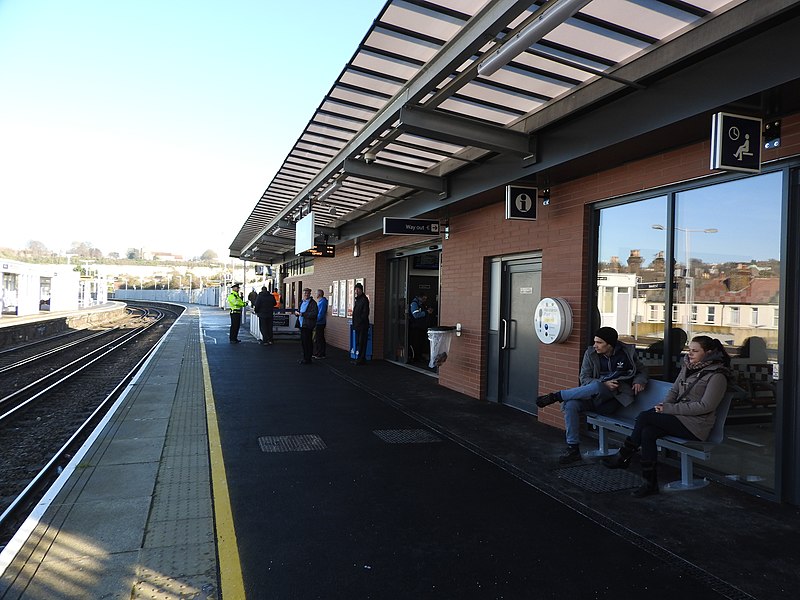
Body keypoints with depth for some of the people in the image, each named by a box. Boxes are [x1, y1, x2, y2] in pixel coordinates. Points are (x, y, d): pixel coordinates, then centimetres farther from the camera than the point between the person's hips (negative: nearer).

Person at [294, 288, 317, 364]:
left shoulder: (312, 303, -11)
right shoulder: (302, 302, 16)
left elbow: (314, 314, -21)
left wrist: (302, 314, -20)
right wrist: (297, 312, 2)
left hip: (308, 326, -8)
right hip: (302, 325, 8)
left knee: (307, 342, -3)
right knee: (303, 342, 14)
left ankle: (308, 359, 5)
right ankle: (304, 357, 26)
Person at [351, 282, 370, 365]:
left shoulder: (364, 299, -11)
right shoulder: (357, 299, 18)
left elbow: (365, 313, -18)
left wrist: (360, 322, -18)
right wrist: (354, 324, 15)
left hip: (362, 326, -10)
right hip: (357, 326, 10)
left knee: (361, 342, -7)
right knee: (358, 342, 13)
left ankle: (361, 359, -4)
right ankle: (358, 358, 19)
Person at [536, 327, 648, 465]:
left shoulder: (628, 352, 3)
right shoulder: (590, 353, 3)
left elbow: (642, 371, 19)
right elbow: (584, 379, -1)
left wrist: (639, 381, -3)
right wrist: (604, 384, -17)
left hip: (613, 398, -2)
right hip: (595, 396, 2)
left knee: (596, 386, -36)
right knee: (570, 405, -27)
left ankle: (555, 396, -23)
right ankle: (573, 448, -16)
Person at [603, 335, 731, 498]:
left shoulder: (717, 375, -9)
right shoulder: (687, 366, 14)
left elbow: (705, 406, -16)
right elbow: (674, 390, 17)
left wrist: (669, 409, -18)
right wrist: (664, 406, -5)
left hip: (695, 426, -7)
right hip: (679, 418, 7)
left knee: (644, 416, -20)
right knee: (647, 432, -21)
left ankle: (624, 456, -3)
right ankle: (650, 483, -15)